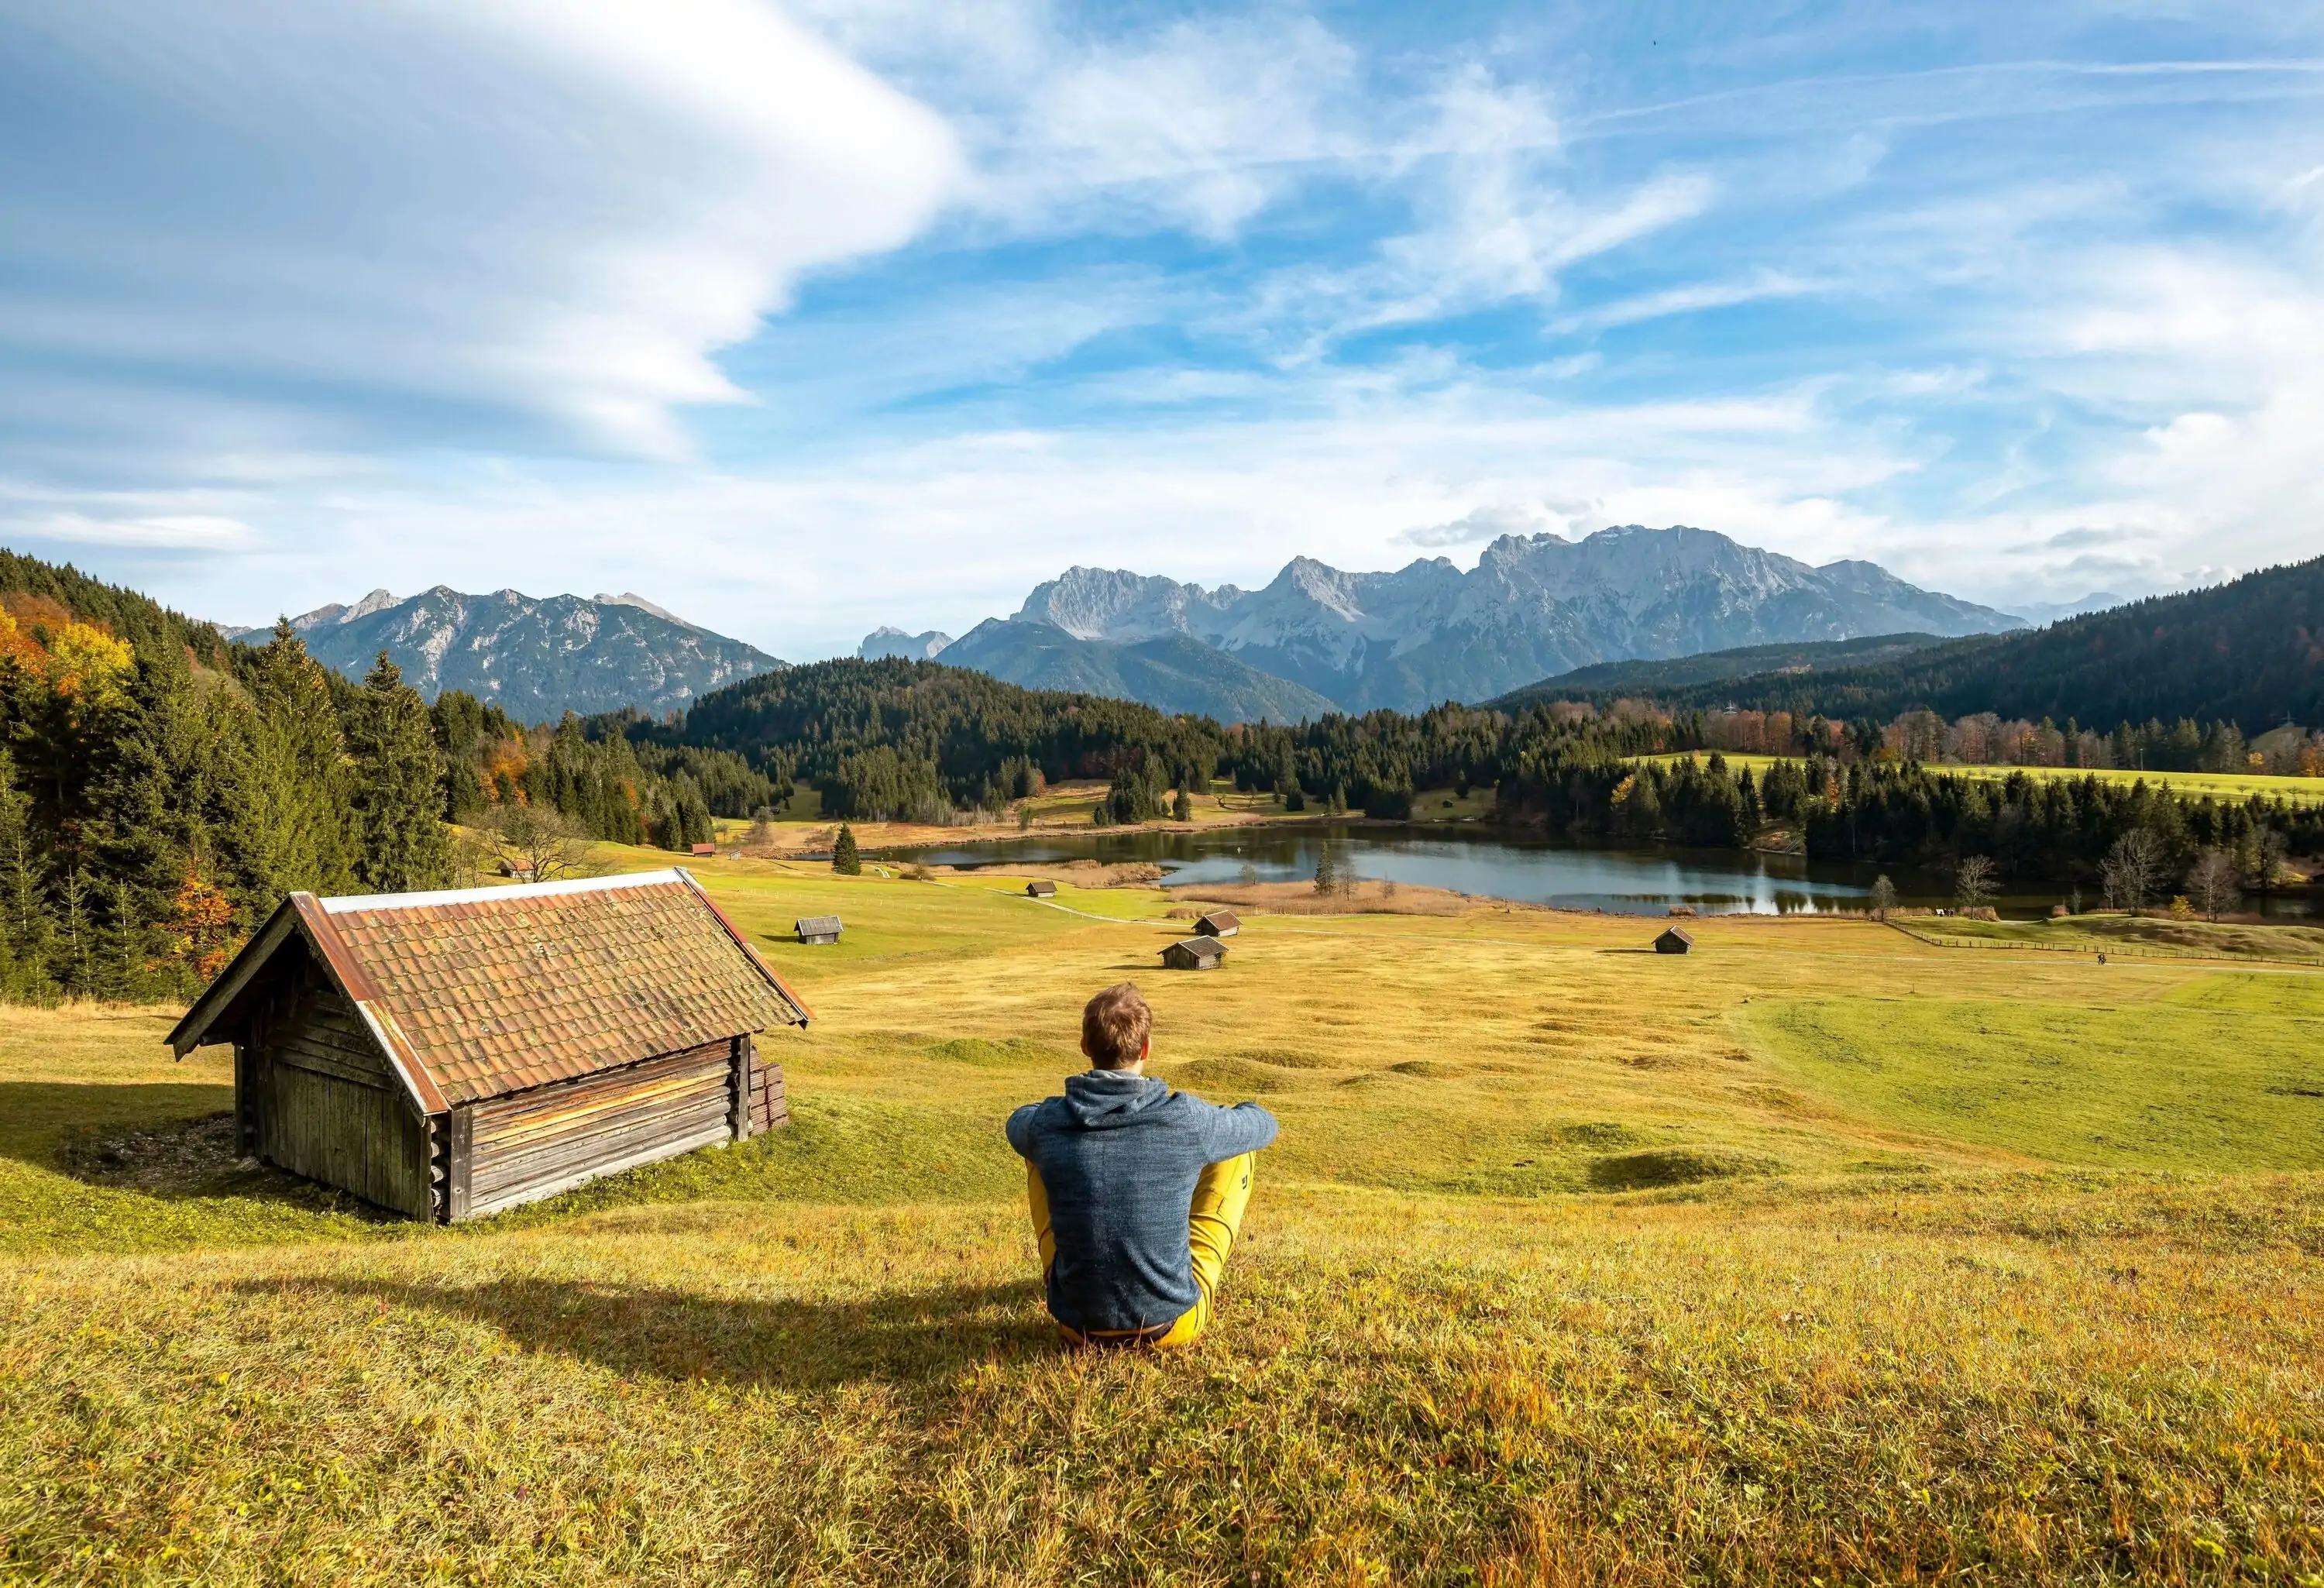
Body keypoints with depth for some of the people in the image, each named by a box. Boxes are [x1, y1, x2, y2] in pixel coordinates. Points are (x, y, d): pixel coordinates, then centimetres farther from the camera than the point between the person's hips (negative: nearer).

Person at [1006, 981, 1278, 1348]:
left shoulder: (1047, 1123, -14)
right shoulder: (1186, 1119, -18)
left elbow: (1017, 1122, 15)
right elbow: (1265, 1125, 6)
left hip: (1079, 1326, 2)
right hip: (1174, 1324, -1)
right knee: (1240, 1148, 13)